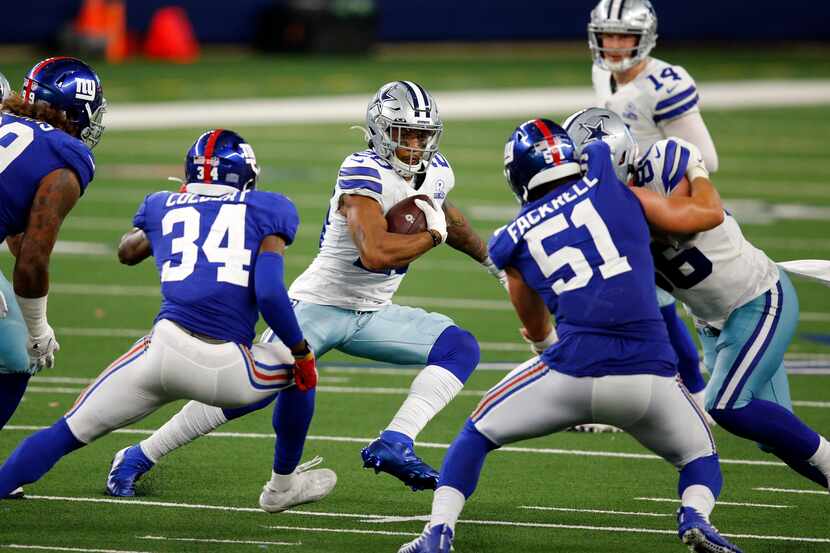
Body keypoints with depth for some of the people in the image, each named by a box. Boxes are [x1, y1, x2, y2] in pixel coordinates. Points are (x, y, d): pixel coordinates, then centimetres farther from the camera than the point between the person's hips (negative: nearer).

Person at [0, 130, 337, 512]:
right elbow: (269, 293, -2)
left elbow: (127, 252, 43)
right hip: (228, 372, -1)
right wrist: (301, 352, 10)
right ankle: (284, 487, 40)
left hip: (166, 349, 1)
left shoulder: (163, 207, 20)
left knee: (68, 433, 12)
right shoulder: (267, 210, 11)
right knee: (298, 368, 30)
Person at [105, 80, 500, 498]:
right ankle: (140, 458, 2)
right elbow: (376, 253, -38)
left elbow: (443, 215, 26)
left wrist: (489, 258, 35)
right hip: (318, 305, -7)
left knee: (461, 349, -9)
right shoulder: (363, 174, -25)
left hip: (371, 315, 7)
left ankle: (394, 445, -22)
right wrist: (433, 235, -24)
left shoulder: (436, 173, 0)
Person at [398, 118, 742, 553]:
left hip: (574, 372, 0)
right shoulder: (602, 172, 6)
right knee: (700, 458, 25)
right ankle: (695, 516, -8)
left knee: (478, 433, 25)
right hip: (649, 377, 0)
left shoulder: (513, 240, 12)